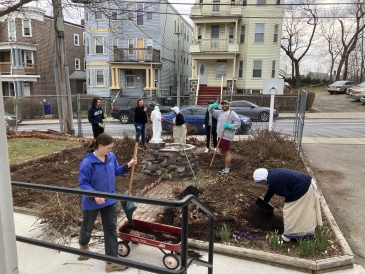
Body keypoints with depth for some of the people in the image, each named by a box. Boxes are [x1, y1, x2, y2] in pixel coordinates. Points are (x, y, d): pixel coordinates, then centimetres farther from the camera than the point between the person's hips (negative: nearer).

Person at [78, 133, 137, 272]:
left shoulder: (111, 157, -7)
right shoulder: (87, 162, -25)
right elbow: (82, 183, -21)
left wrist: (127, 166, -6)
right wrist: (94, 195, -34)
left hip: (109, 200, 4)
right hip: (91, 202, -4)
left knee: (111, 229, 6)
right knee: (87, 227, 21)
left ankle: (112, 261, 17)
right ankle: (83, 245, 56)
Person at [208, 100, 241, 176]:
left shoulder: (232, 113, -5)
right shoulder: (219, 112, 16)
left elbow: (238, 122, -10)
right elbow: (211, 111, 14)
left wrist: (230, 126, -22)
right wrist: (212, 106, -7)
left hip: (227, 136, -8)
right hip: (220, 136, 9)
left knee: (226, 152, -4)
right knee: (222, 151, 17)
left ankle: (226, 170, 2)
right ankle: (227, 167, 31)